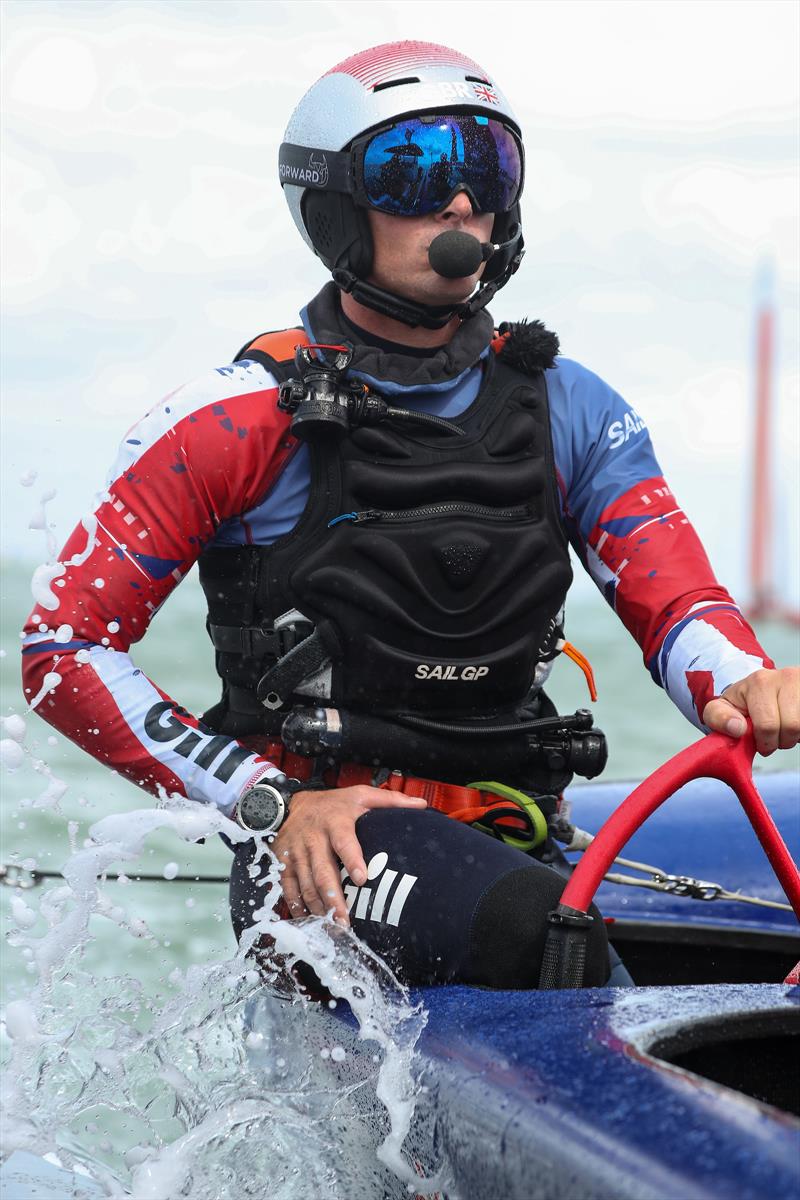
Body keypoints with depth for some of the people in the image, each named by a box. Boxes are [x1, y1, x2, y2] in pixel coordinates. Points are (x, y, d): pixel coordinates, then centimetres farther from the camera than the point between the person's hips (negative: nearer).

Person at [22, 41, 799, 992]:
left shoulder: (567, 412, 11)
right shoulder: (244, 421, -3)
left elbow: (674, 600, -2)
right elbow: (61, 646, -4)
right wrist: (271, 803, -12)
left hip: (508, 840, 6)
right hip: (319, 856, -5)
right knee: (537, 925, -33)